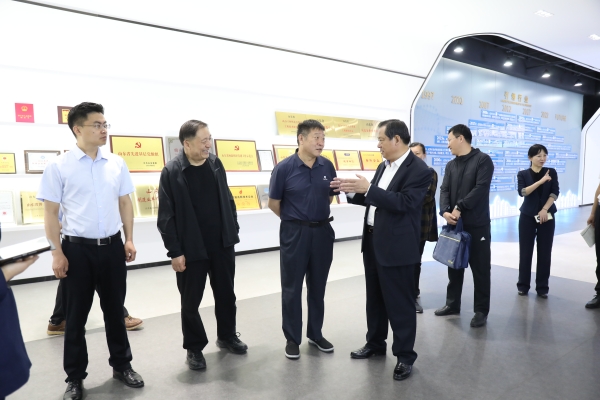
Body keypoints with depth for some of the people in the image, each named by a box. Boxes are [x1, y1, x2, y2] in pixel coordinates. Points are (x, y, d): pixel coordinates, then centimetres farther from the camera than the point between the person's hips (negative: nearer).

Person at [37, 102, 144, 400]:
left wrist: (129, 239, 6)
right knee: (76, 315, 11)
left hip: (112, 246, 3)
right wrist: (57, 253, -7)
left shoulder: (117, 163, 3)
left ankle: (121, 365, 34)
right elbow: (50, 212, -4)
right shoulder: (58, 167, -6)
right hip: (77, 249, -3)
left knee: (115, 310, 16)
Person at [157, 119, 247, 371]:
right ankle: (194, 348, 29)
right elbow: (166, 217, -11)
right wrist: (175, 252, -11)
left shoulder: (216, 164, 4)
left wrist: (233, 233, 7)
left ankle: (227, 336, 38)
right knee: (191, 301, 10)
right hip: (191, 250, -4)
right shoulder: (171, 172, -11)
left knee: (226, 294, 17)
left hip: (222, 245, 5)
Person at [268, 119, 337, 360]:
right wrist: (295, 219, 8)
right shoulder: (284, 168, -11)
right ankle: (292, 338, 24)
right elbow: (273, 203, -2)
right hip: (294, 233, -3)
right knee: (292, 288, 8)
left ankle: (315, 334, 32)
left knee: (317, 286, 15)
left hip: (322, 232, 4)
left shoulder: (327, 167, -1)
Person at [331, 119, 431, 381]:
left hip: (396, 247, -8)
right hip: (372, 242, 9)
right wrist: (352, 192, 2)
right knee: (375, 299, 20)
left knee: (400, 303, 5)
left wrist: (368, 188, -27)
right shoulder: (383, 166, 12)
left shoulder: (419, 170, -14)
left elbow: (403, 203, -25)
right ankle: (375, 343, 37)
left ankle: (405, 355, 23)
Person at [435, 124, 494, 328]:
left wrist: (459, 208, -20)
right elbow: (444, 190, 2)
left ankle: (481, 310, 17)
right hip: (455, 224, 6)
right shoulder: (450, 165, 12)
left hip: (477, 225, -6)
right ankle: (452, 304, 28)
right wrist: (445, 211, -16)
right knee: (454, 265, 14)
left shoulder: (482, 160, -6)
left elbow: (481, 188, -17)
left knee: (480, 268, 4)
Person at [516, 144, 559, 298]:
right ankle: (523, 285, 14)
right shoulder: (523, 174, 0)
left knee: (545, 252, 4)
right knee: (525, 251, 2)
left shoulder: (551, 172, 5)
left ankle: (542, 287, 15)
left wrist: (545, 209, -13)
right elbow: (522, 192, -14)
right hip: (528, 216, -1)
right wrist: (540, 181, -23)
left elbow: (555, 193, -2)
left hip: (547, 216, 1)